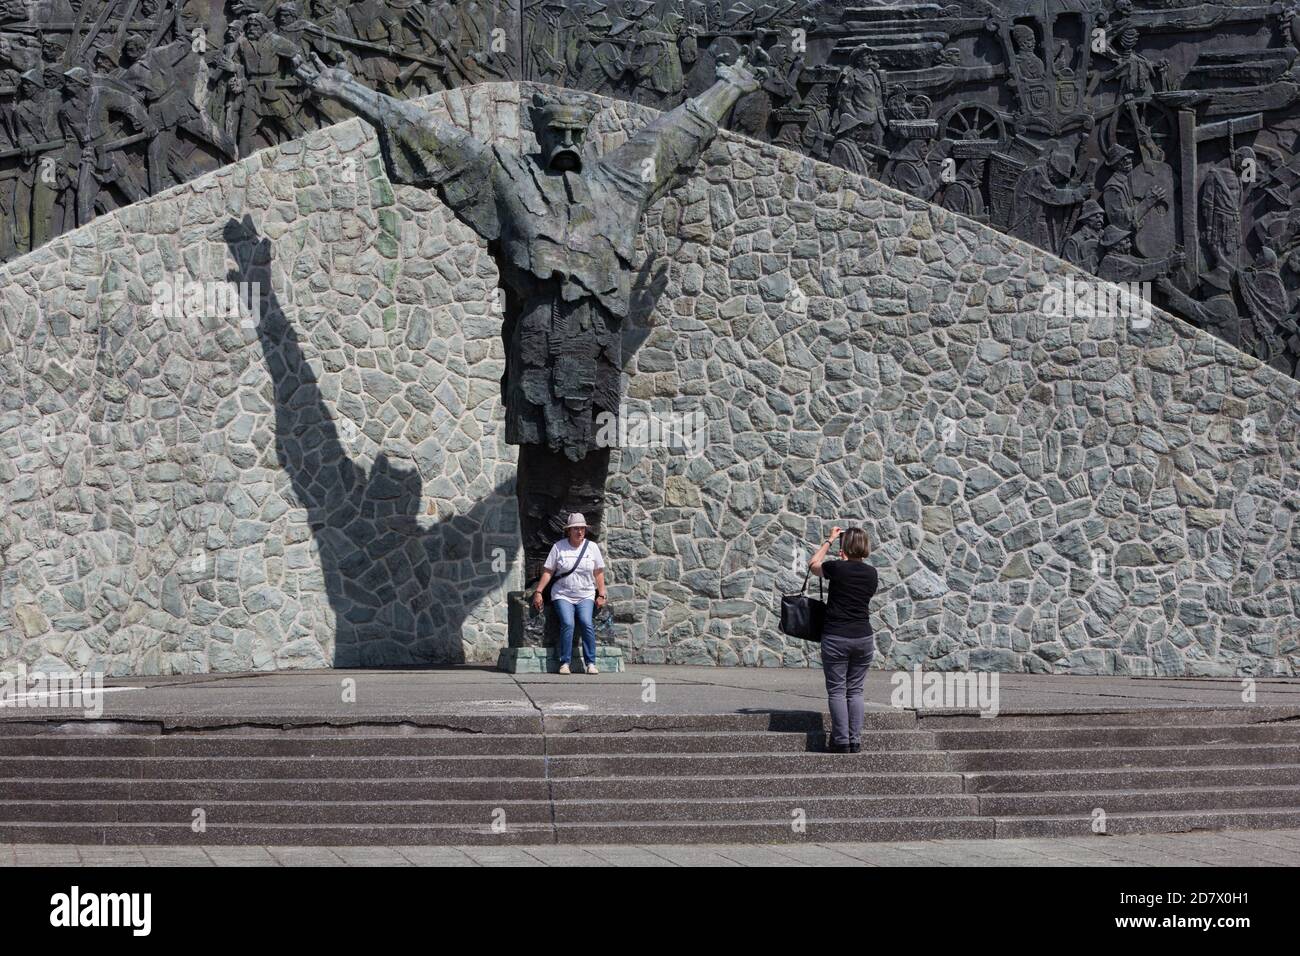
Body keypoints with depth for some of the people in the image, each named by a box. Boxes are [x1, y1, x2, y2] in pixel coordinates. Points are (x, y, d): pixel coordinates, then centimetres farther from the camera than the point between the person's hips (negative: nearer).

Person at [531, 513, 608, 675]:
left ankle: (590, 663, -19)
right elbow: (548, 571, 4)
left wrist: (601, 595, 2)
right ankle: (564, 663, -20)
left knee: (587, 623, -24)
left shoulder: (592, 547, 8)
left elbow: (599, 573, 10)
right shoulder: (558, 547, 3)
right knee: (567, 624, -25)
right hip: (562, 596, -1)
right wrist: (538, 592, -4)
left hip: (585, 596, 1)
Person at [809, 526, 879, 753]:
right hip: (864, 638, 4)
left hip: (836, 638, -4)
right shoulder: (872, 573, 3)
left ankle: (841, 741, -1)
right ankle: (855, 741, 7)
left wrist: (829, 541, 20)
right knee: (855, 690, 10)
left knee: (837, 691, 2)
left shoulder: (837, 568, -9)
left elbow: (813, 565, 11)